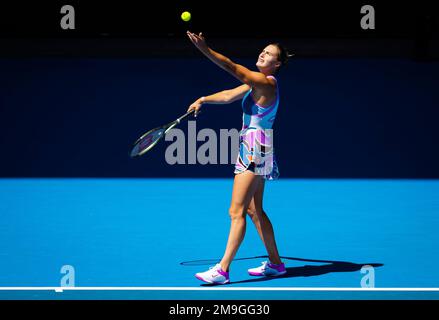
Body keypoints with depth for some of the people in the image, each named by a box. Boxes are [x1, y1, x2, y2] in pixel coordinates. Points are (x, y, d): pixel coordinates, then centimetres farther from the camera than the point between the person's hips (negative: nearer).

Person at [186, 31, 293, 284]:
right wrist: (204, 100, 10)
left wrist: (205, 49, -31)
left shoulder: (266, 82, -15)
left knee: (237, 211, -11)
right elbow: (229, 96, 19)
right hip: (251, 150, 11)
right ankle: (275, 263, 23)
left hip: (256, 150, -11)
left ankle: (223, 270, -12)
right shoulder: (257, 81, 14)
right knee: (254, 210, 16)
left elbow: (232, 67, -25)